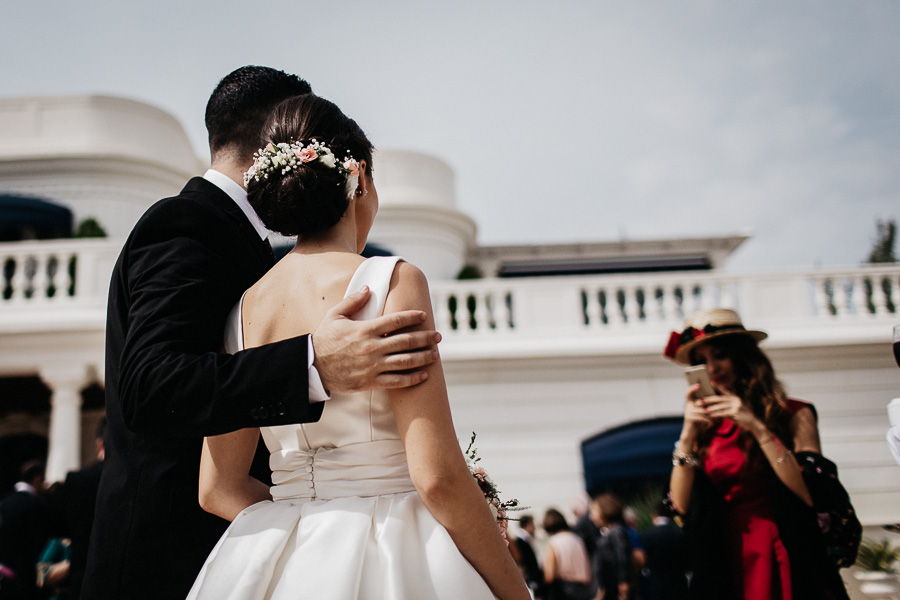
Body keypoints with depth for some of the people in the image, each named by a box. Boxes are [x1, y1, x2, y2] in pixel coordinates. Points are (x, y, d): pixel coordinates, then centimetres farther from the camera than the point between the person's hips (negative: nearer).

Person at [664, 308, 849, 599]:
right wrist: (687, 437, -14)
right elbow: (681, 506, -3)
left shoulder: (792, 415, -2)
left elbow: (813, 494, -14)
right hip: (726, 566, 2)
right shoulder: (708, 426, 3)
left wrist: (758, 428, -19)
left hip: (785, 561, -2)